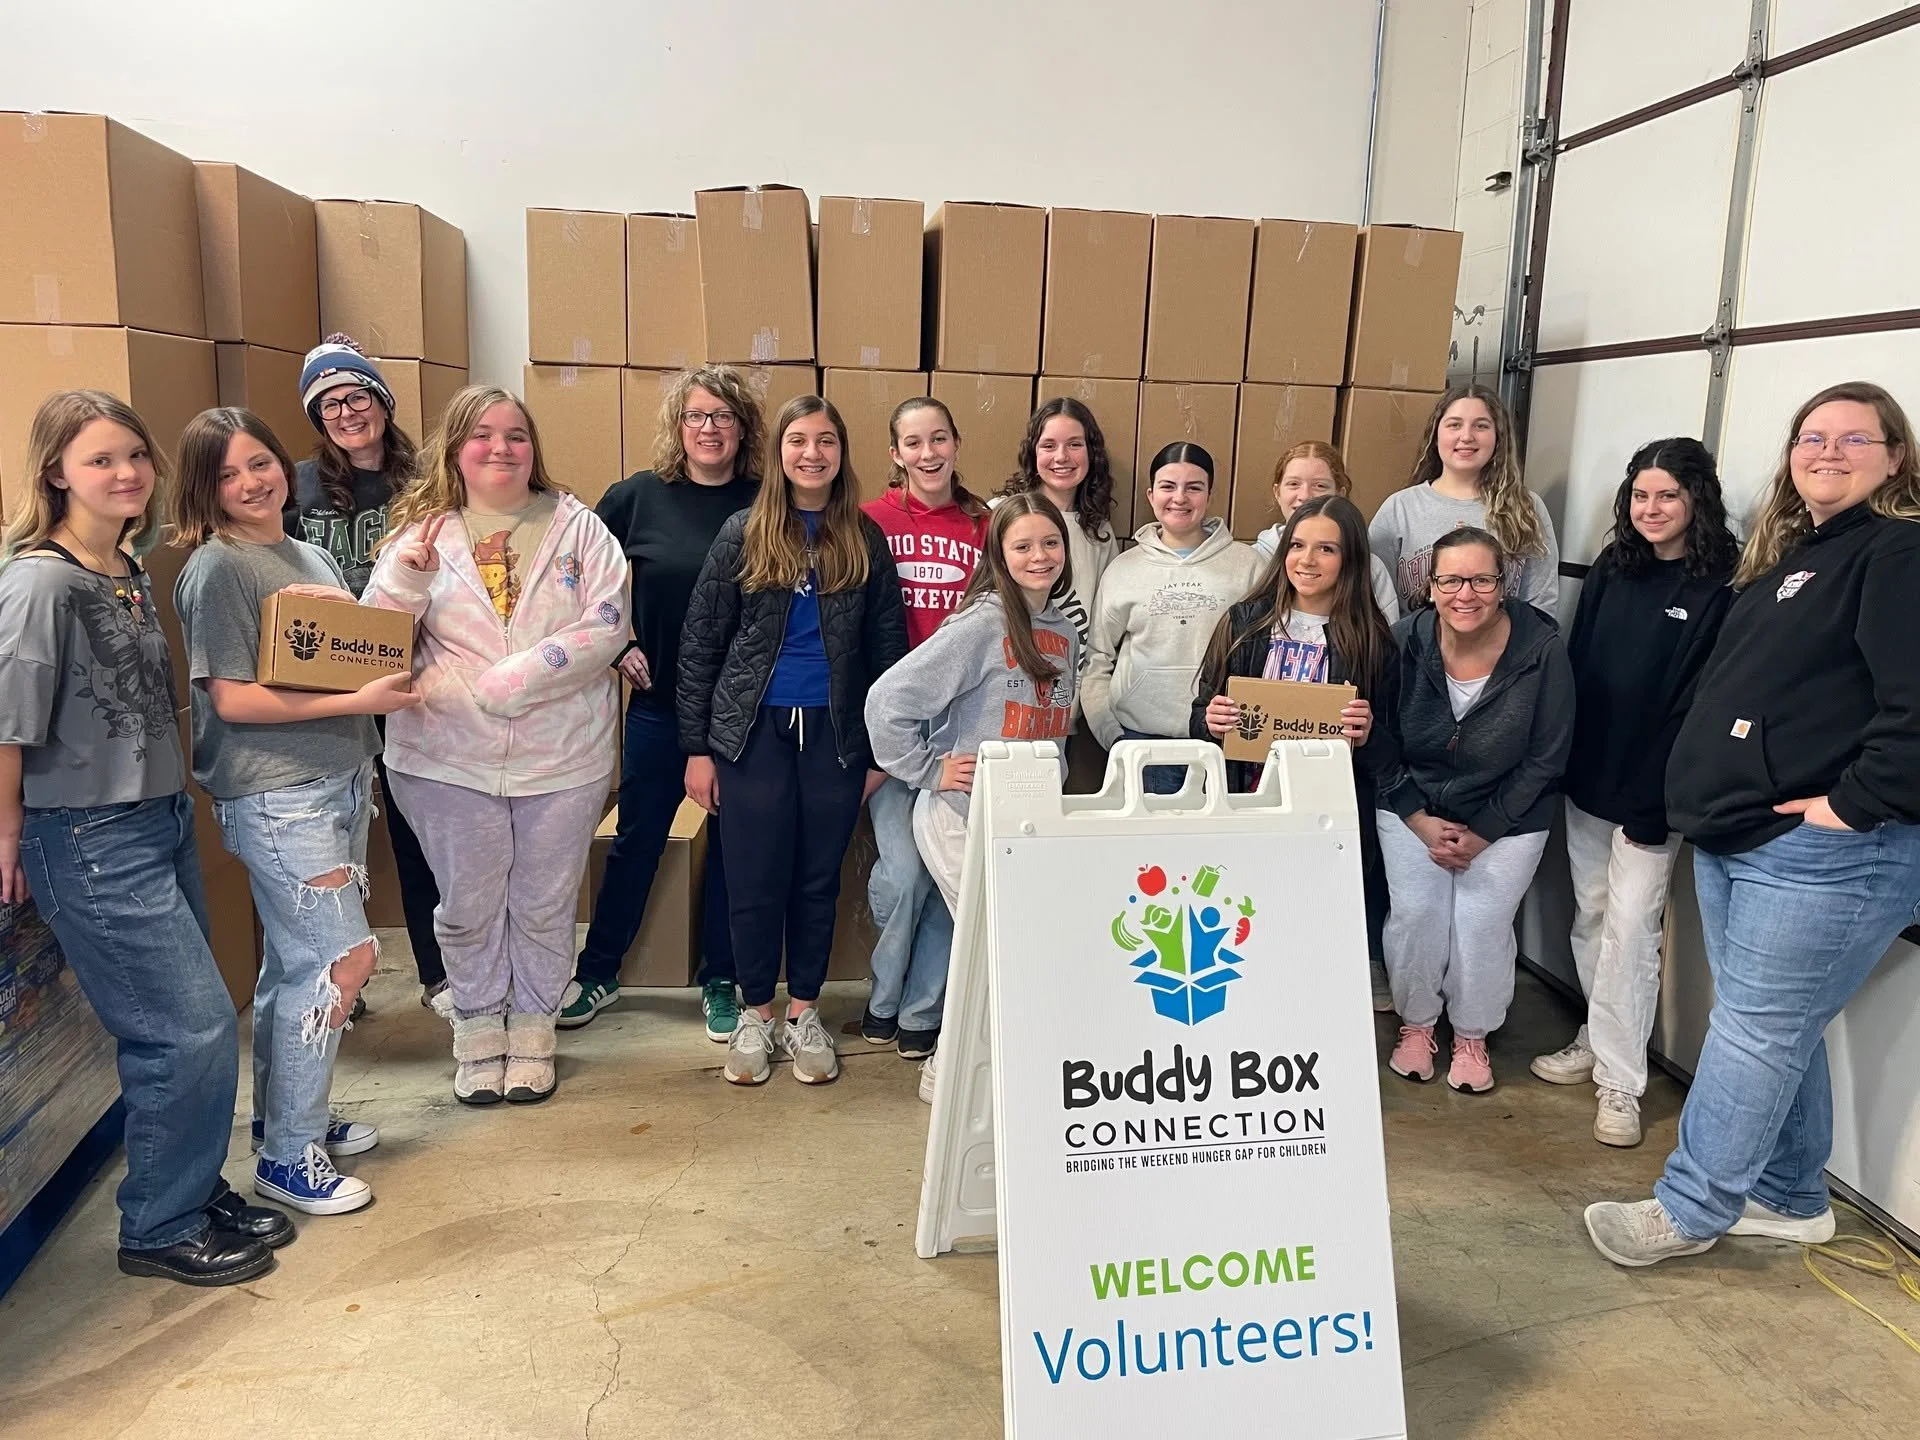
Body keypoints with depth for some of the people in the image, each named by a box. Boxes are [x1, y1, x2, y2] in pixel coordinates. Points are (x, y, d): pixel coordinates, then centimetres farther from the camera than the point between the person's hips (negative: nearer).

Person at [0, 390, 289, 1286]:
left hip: (163, 821, 8)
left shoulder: (130, 568, 8)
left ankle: (198, 1193, 32)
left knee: (175, 1030, 15)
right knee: (194, 1030, -2)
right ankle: (159, 1230, 16)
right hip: (92, 843, -8)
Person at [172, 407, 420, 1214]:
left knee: (295, 962, 16)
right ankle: (288, 1158, 6)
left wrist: (391, 679, -2)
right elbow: (232, 698, -16)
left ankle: (287, 1117, 31)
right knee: (344, 958, -8)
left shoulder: (312, 557, 14)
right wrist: (357, 701, -20)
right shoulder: (216, 569, -11)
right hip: (275, 796, -8)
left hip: (342, 781, 8)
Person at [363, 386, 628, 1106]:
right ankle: (478, 1029, 32)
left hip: (562, 756, 0)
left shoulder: (578, 528, 0)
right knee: (467, 906, 12)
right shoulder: (421, 531, 3)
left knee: (545, 906, 12)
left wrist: (517, 678, -18)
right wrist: (404, 573, -19)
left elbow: (607, 625, -10)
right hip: (449, 758, 1)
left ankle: (532, 1032, 30)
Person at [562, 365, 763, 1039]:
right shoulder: (640, 496, -1)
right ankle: (597, 973, 28)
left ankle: (720, 984, 25)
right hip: (660, 701, 1)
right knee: (637, 837, 11)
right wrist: (616, 645, 1)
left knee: (731, 842, 9)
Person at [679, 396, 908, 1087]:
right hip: (753, 732, -1)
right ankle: (754, 1013, 23)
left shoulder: (866, 541, 4)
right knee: (756, 881, 5)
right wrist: (697, 746, -3)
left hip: (835, 735, 1)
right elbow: (700, 642, 1)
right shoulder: (743, 535, 1)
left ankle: (804, 1012, 26)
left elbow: (888, 648, 5)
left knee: (819, 878, 10)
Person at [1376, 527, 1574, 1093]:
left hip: (1507, 819, -1)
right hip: (1413, 808, 1)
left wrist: (1484, 831, -11)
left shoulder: (1541, 651, -20)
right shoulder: (1403, 642, -17)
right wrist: (1418, 818, -10)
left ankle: (1472, 1037, 23)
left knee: (1483, 924, -3)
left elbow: (1546, 759, -11)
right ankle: (1416, 1025, 25)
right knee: (1415, 914, -1)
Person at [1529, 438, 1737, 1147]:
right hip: (1587, 774, 6)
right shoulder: (1611, 567, 6)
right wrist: (1561, 757, 5)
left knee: (1630, 930, -3)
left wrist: (1661, 799, -17)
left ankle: (1620, 1081, 7)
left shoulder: (1719, 587, -10)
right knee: (1589, 916, 15)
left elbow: (1703, 700, -14)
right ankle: (1599, 1039, 30)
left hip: (1651, 790, -6)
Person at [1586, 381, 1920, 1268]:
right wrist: (1706, 792, 15)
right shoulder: (1789, 554, 18)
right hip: (1736, 833, 10)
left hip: (1828, 849, -9)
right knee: (1777, 1027, 17)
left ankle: (1689, 1210, 11)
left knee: (1755, 1028, -1)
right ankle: (1790, 1198, 31)